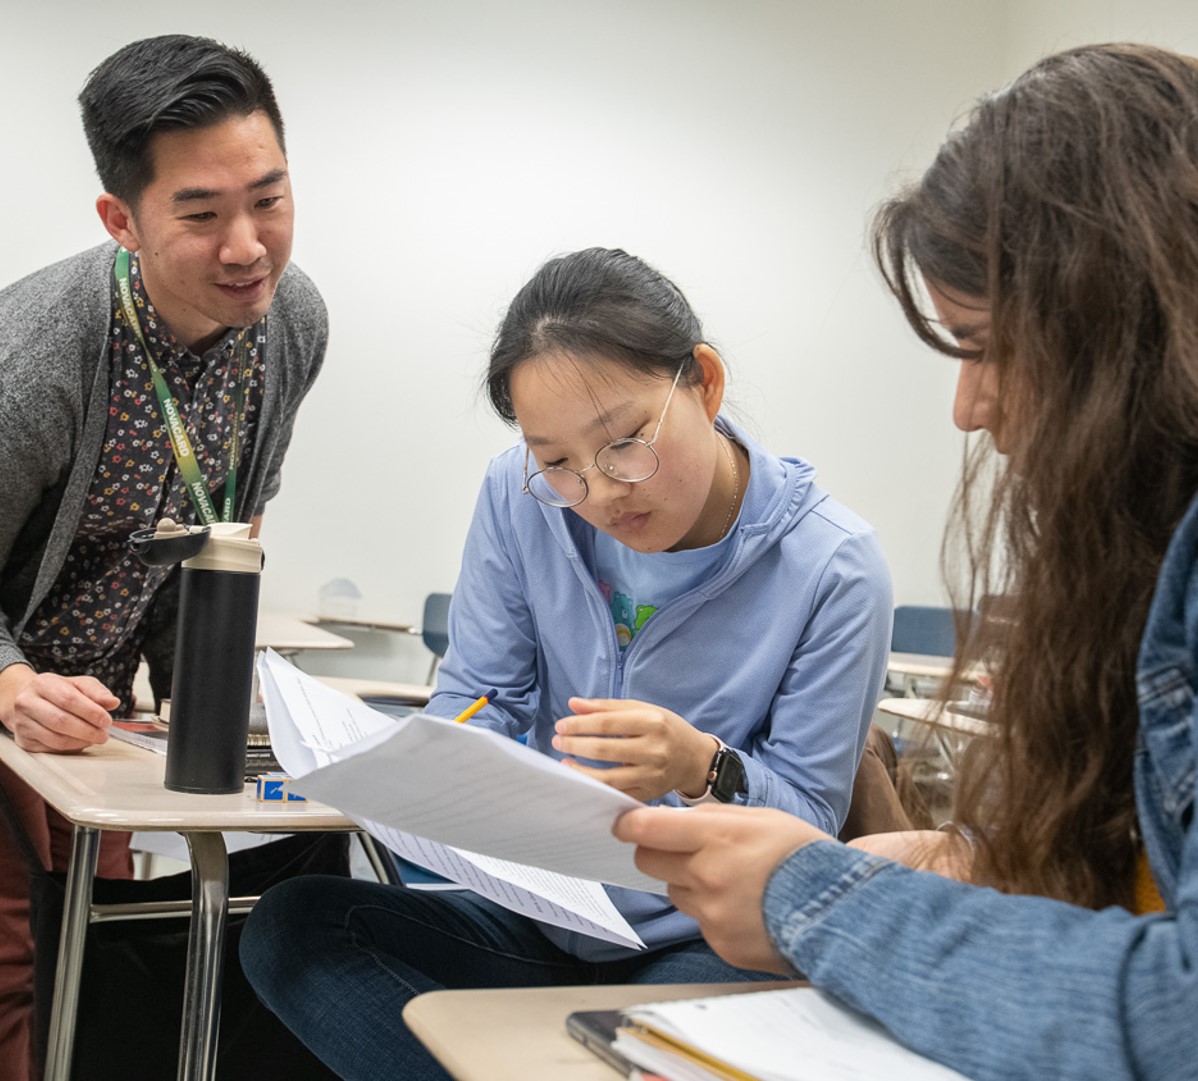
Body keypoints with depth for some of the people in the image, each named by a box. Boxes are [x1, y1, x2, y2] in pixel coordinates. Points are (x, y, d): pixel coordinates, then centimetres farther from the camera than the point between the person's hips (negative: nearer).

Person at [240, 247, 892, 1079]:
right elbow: (478, 701, 3)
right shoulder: (523, 496, -5)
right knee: (290, 925, -19)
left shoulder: (834, 569, -14)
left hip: (710, 943, -4)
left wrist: (707, 770, -30)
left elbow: (811, 823, -8)